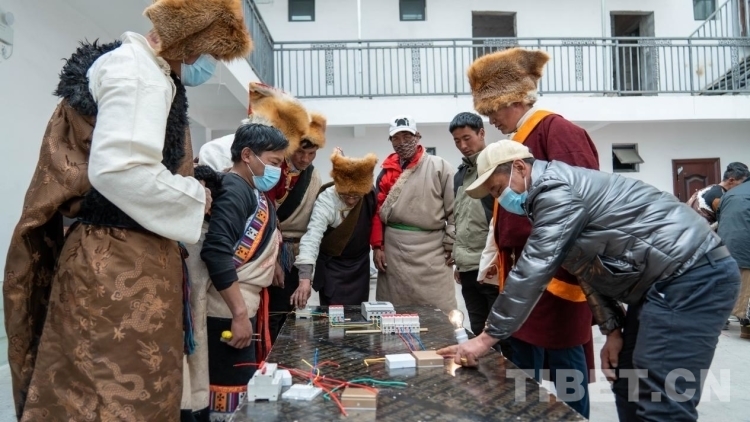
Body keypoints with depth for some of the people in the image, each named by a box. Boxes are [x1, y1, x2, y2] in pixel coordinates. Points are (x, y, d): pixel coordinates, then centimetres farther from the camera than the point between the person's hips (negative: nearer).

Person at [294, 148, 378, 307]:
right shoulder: (325, 201, -29)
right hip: (332, 265, -4)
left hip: (360, 263, 4)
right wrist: (305, 279, -48)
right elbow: (312, 237, -38)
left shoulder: (370, 195, -15)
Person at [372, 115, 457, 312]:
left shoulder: (440, 167, -2)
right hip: (393, 249, 4)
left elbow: (454, 210, -3)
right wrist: (377, 246, 4)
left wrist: (451, 245, -5)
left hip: (431, 249, -3)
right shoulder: (386, 172, 10)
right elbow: (377, 211, 10)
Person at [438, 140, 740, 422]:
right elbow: (589, 269, 15)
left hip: (693, 275, -10)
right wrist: (612, 330, 8)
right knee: (628, 387, 13)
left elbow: (532, 271, -21)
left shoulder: (556, 189, -17)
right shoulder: (552, 194, 15)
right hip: (665, 279, 10)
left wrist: (487, 337, -16)